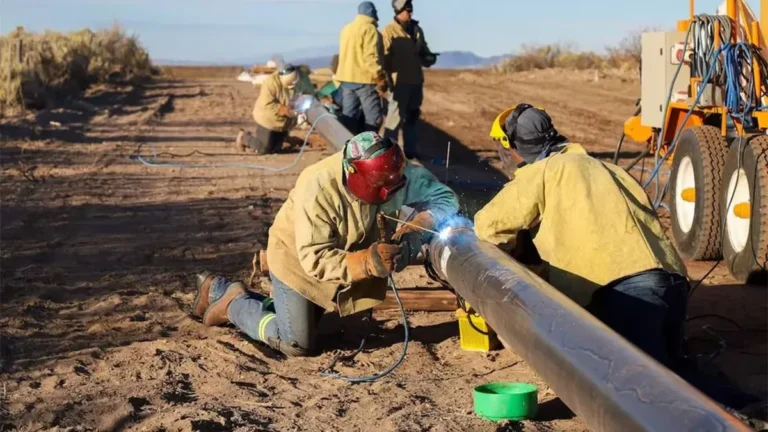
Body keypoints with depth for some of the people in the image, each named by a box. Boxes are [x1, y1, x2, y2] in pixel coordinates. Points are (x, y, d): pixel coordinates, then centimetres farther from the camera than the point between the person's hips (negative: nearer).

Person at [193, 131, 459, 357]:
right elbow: (315, 260, -35)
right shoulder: (318, 189, -38)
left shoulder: (394, 174, -26)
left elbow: (445, 198, -19)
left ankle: (218, 290, 35)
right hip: (298, 256, -6)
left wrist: (416, 228, -36)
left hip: (346, 253, 6)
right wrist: (366, 262, -48)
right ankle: (234, 303, 15)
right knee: (297, 344, -7)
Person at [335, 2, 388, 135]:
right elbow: (371, 57, -18)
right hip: (365, 80, -8)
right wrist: (381, 79, -16)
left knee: (348, 117, 8)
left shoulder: (346, 29, 16)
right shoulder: (369, 29, -10)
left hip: (346, 78, 8)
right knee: (374, 118, -5)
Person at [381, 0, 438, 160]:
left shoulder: (417, 30, 13)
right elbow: (384, 57, -14)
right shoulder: (389, 31, -8)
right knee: (396, 116, -8)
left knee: (412, 116, 13)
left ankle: (409, 149, 23)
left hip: (416, 80, 7)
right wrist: (386, 78, -23)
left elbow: (423, 52, 22)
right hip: (399, 81, -7)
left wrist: (429, 58, -1)